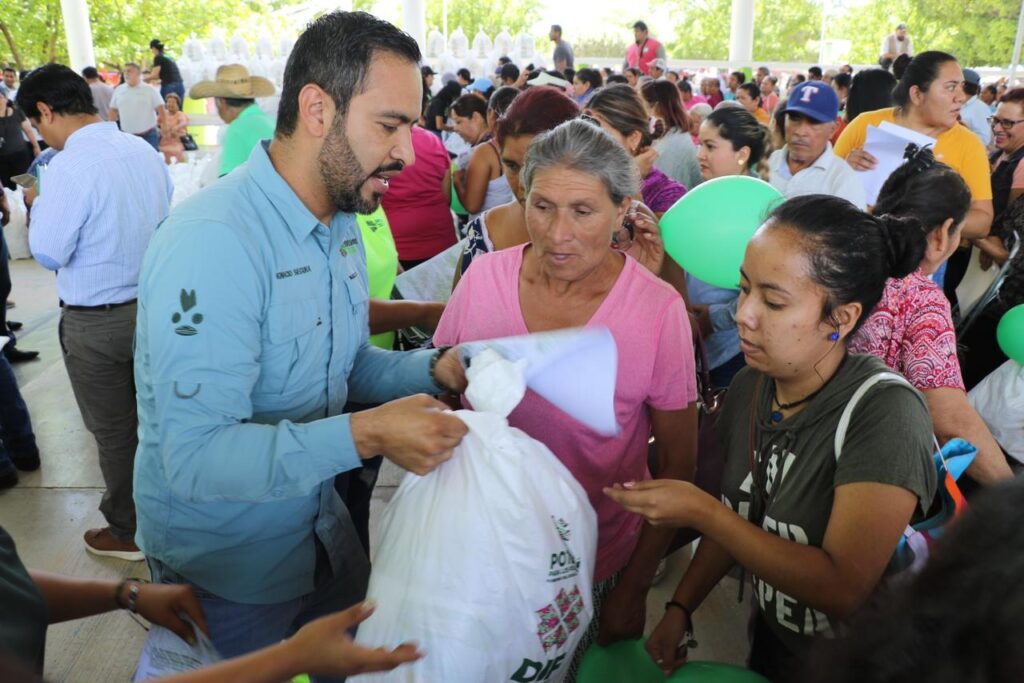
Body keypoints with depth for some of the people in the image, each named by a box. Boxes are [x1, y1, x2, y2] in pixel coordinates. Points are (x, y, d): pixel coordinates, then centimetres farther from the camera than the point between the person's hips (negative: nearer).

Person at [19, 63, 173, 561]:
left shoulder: (71, 166, -22)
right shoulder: (144, 151, 0)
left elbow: (48, 253, -16)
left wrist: (38, 205, 0)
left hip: (97, 323, -6)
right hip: (153, 306, 7)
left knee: (114, 432, 10)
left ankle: (128, 532, 28)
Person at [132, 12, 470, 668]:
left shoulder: (342, 224, 0)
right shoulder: (211, 242, -29)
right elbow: (195, 456, -33)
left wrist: (436, 369, -9)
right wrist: (366, 435, -41)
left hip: (320, 527, 8)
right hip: (223, 563, -7)